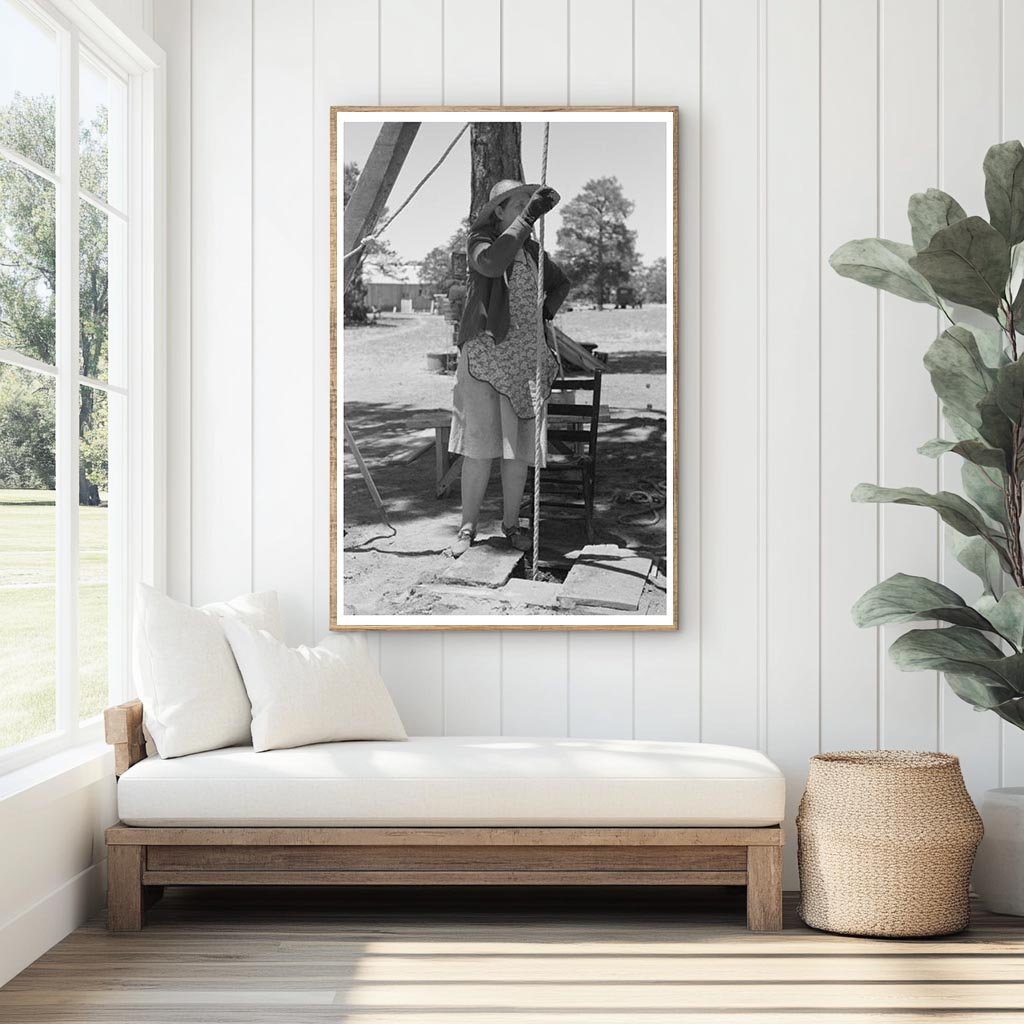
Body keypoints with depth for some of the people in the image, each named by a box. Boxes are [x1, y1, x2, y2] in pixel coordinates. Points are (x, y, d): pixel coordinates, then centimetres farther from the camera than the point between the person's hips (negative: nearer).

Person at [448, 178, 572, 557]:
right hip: (484, 352, -5)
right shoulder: (481, 238, -1)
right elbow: (490, 262, -27)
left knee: (520, 445, 4)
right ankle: (468, 526, 1)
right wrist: (528, 218, -28)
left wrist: (546, 313, 14)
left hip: (527, 356, 5)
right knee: (479, 443, -7)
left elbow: (561, 284, 32)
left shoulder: (532, 249, 14)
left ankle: (511, 523, 14)